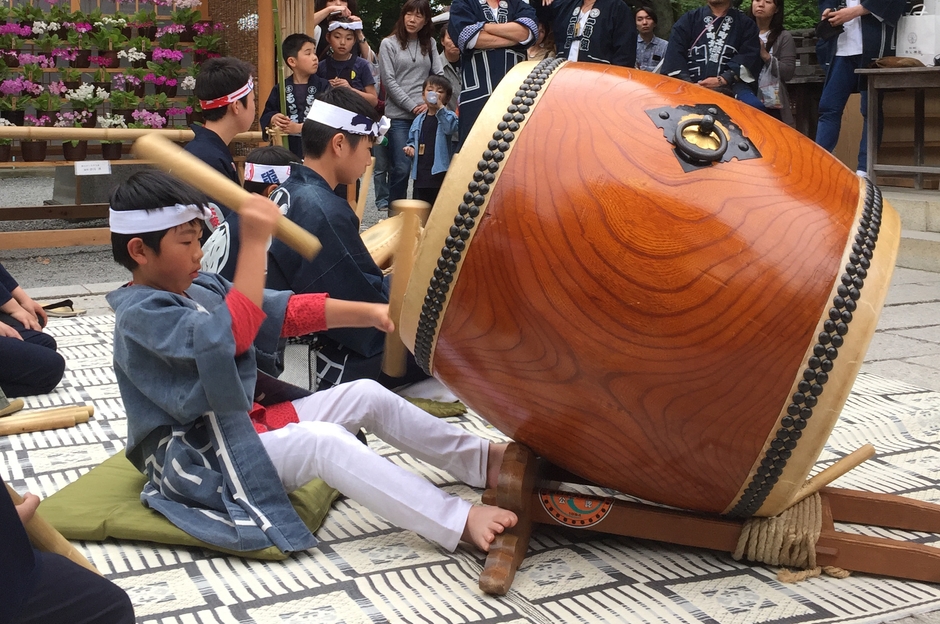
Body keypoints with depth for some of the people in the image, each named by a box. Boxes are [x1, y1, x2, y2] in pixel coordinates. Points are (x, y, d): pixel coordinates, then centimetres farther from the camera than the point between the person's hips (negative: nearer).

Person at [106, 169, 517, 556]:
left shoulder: (200, 289, 8)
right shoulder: (139, 316, -19)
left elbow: (286, 311, 7)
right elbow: (229, 334, -36)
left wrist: (369, 313, -1)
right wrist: (255, 242, -36)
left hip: (247, 422, 10)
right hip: (201, 462, -9)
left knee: (367, 395, 1)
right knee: (321, 439, -30)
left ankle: (483, 460, 7)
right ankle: (460, 523, -30)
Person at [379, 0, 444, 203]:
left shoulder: (430, 44, 13)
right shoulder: (389, 43, 4)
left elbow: (439, 76, 9)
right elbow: (389, 81, -3)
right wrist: (412, 106, -9)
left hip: (427, 115, 3)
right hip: (399, 116, -3)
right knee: (401, 168, -7)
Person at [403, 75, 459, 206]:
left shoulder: (449, 116, -3)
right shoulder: (419, 120, 13)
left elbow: (450, 128, -25)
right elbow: (412, 140, 24)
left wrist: (440, 108, -26)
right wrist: (410, 147, 2)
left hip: (440, 173, -6)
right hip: (420, 174, 6)